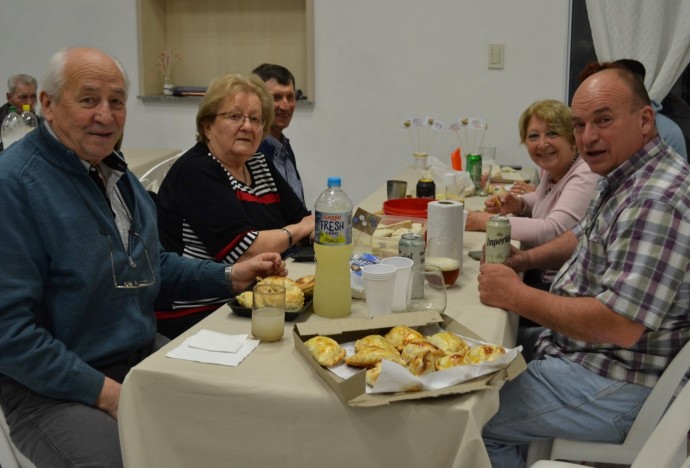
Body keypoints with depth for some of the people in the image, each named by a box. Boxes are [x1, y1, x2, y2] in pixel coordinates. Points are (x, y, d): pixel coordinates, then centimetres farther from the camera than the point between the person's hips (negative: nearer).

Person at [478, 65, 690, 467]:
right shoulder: (623, 177, 6)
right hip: (580, 350, 10)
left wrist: (516, 295, -24)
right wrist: (524, 260, 6)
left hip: (612, 386, -10)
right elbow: (586, 236, 23)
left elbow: (620, 325, -34)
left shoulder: (657, 200, -28)